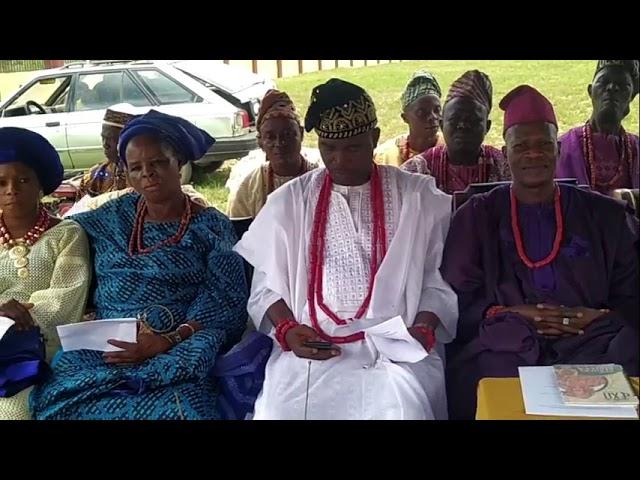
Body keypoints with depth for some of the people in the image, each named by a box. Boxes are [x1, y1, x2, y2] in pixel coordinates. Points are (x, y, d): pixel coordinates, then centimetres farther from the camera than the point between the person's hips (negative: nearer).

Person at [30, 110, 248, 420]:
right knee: (59, 397, -25)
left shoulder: (212, 227, 5)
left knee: (177, 403, -35)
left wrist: (169, 340, -17)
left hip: (180, 351, -3)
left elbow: (227, 304, -4)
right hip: (102, 346, 4)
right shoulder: (111, 218, 16)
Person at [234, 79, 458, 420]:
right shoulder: (288, 201, 10)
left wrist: (424, 329, -11)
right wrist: (286, 329, -7)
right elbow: (267, 284, 11)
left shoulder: (418, 197, 7)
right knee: (282, 412, -26)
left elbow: (439, 280, 7)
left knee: (399, 411, -30)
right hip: (309, 348, 1)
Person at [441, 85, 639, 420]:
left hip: (590, 344, 1)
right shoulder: (476, 216, 12)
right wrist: (506, 314, -10)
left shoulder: (607, 216, 15)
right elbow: (456, 300, 6)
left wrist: (598, 317, -7)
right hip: (502, 345, -1)